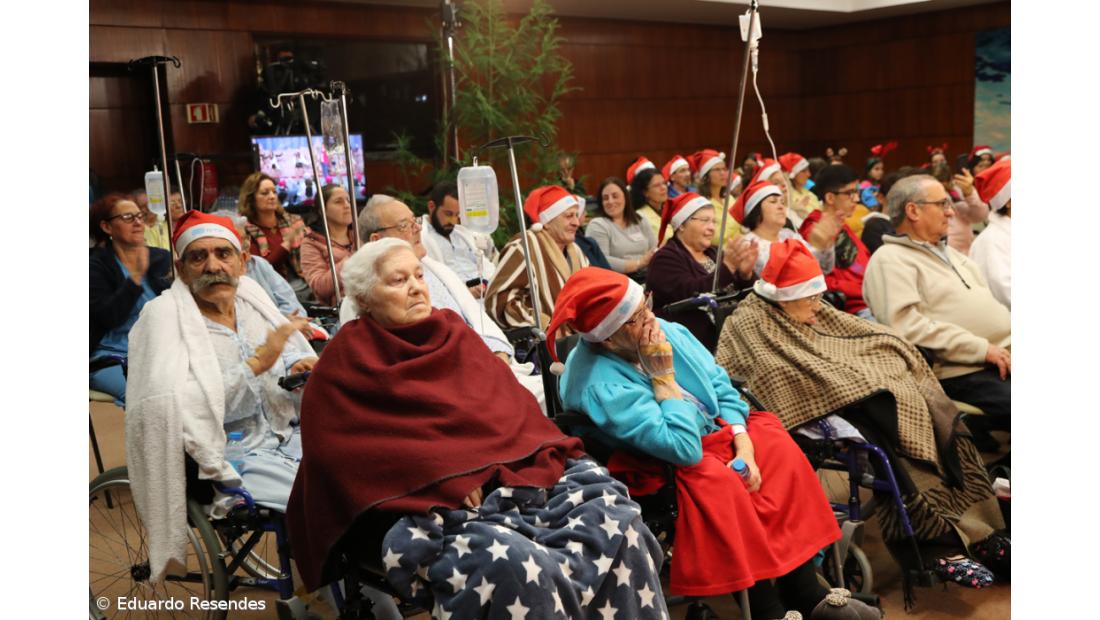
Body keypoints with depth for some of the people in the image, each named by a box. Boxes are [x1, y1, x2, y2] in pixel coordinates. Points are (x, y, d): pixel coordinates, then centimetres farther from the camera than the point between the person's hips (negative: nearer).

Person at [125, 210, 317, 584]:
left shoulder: (249, 294, 5)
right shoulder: (164, 314, -11)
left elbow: (295, 350, 20)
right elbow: (177, 409, -24)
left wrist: (302, 367, -4)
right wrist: (257, 363, -26)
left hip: (286, 437, 7)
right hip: (233, 458, -7)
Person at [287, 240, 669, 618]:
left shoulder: (453, 332, 16)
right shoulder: (346, 363, 2)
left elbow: (508, 402, 12)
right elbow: (341, 455, -8)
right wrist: (444, 481, -15)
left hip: (509, 477, 5)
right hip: (420, 507, -5)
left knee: (617, 518, -18)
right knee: (515, 564, -35)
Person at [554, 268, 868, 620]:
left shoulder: (664, 331, -7)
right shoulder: (600, 386, -30)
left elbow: (720, 385, 1)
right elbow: (684, 448, -33)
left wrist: (743, 444, -12)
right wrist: (663, 377, -27)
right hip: (662, 468, -8)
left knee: (775, 443, -7)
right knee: (718, 479, -32)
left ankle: (803, 589, -5)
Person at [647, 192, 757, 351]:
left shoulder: (713, 253, 16)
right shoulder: (665, 259, -4)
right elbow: (691, 295, -21)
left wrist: (745, 273, -8)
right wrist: (727, 266, -26)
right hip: (694, 345, -7)